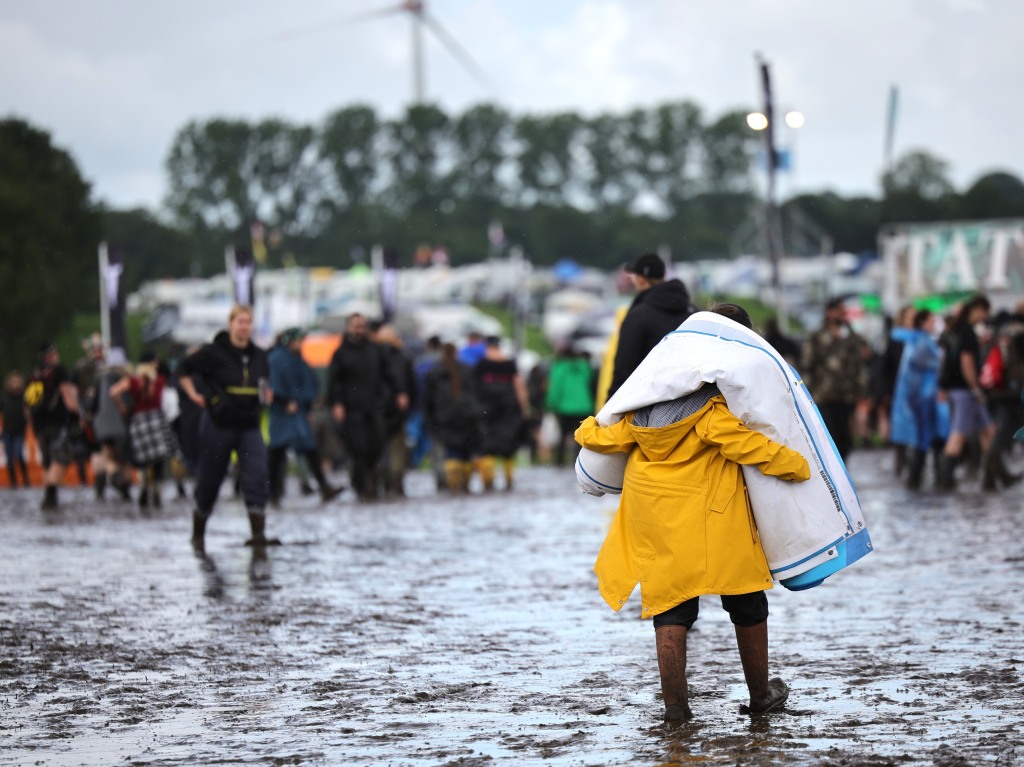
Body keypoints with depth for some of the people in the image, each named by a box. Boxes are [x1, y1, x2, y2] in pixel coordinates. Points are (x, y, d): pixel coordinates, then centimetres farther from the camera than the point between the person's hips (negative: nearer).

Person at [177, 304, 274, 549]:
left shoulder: (258, 355, 7)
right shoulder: (213, 352, -8)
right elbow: (183, 368, 1)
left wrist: (266, 394, 3)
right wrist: (194, 395, -8)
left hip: (249, 426, 4)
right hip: (218, 425, -3)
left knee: (257, 477, -14)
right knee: (210, 479, 8)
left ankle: (258, 533, -19)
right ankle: (198, 533, 27)